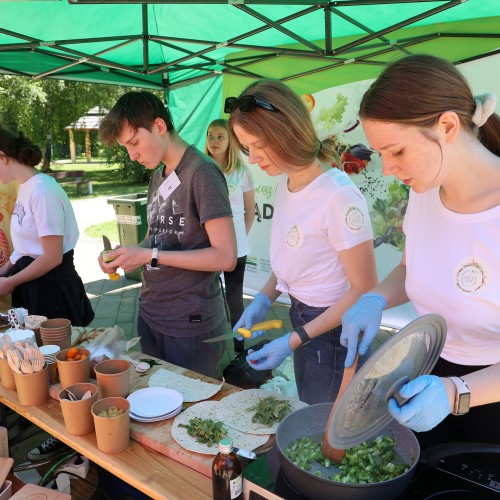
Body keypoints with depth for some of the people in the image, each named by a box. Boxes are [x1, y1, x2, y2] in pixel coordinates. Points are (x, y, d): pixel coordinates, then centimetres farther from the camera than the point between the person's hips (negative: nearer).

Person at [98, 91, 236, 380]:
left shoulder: (202, 173, -15)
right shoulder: (158, 176, 11)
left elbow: (225, 257, -20)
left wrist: (150, 256, -21)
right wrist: (126, 255, -4)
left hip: (191, 323, -7)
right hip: (150, 314, 8)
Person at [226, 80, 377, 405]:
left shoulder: (339, 197, -25)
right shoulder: (286, 184, 1)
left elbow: (364, 288, -19)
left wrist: (294, 340, -20)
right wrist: (264, 299, -3)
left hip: (332, 329, -7)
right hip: (303, 318, 7)